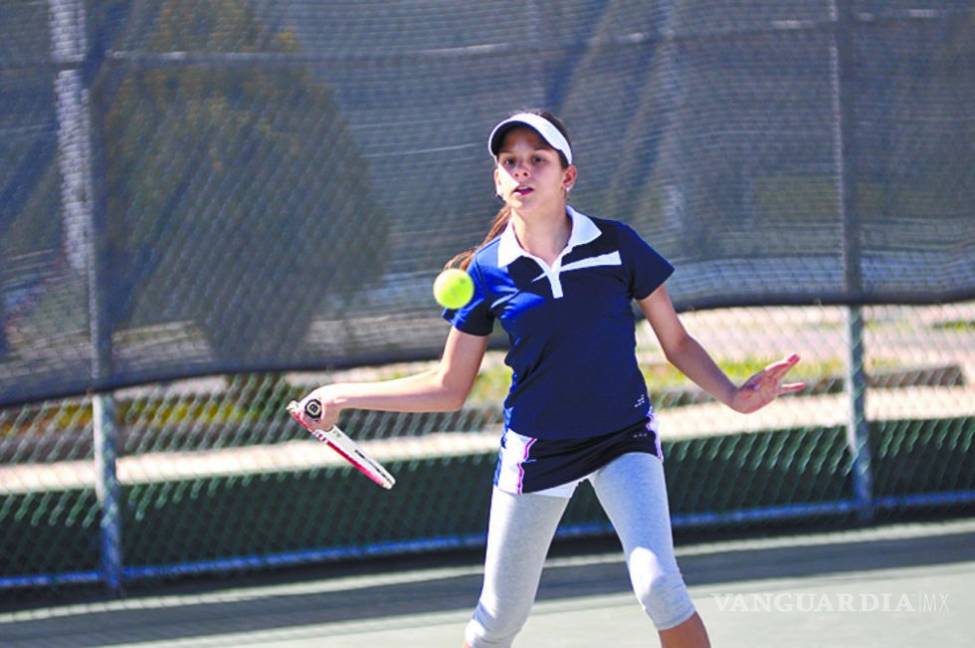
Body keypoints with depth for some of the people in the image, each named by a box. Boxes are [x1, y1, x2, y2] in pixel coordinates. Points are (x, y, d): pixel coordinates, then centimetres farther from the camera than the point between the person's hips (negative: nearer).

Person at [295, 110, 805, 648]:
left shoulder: (616, 245, -9)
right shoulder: (486, 271, -6)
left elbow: (677, 344, 1)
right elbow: (449, 388, 4)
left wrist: (734, 395, -16)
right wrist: (342, 396, 2)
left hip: (623, 438, -1)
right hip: (535, 448, 1)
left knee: (658, 584, -23)